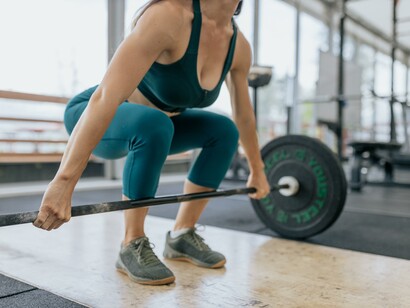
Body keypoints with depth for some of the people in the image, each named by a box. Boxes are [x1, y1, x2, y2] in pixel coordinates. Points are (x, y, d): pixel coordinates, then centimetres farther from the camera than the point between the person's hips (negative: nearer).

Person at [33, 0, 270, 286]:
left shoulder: (239, 45, -9)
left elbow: (244, 114, 5)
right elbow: (106, 96, -40)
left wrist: (257, 170, 14)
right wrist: (64, 181, -44)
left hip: (152, 122, 7)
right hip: (96, 119, -7)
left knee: (225, 130, -3)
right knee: (154, 124, -35)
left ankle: (182, 235, 6)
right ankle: (132, 247, -15)